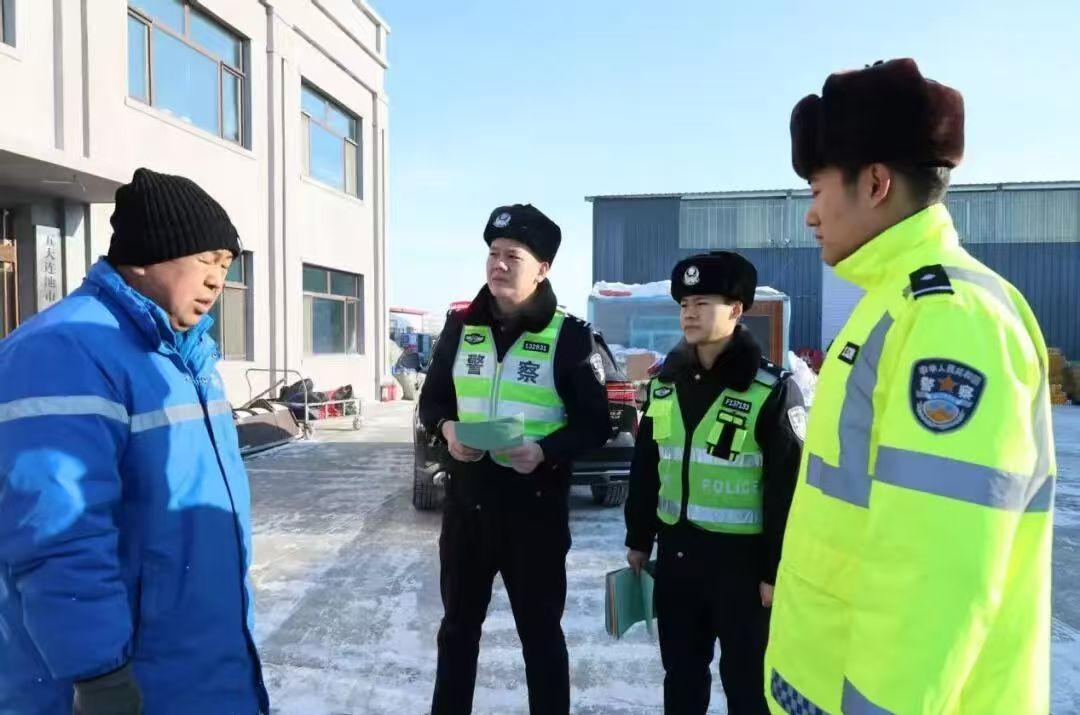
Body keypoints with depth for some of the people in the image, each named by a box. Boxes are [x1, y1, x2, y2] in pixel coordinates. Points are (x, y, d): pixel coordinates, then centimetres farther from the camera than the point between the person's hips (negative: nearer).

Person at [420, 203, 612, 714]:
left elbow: (596, 425, -6)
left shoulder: (569, 337, -9)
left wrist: (546, 450, -23)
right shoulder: (461, 327, 3)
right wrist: (445, 428, -11)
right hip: (466, 500, 4)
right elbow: (431, 400, 11)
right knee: (458, 624, 19)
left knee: (540, 631, 12)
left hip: (535, 508, -4)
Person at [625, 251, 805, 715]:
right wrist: (639, 538, 13)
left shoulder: (771, 390, -12)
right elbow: (645, 466, 11)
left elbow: (789, 488, -12)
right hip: (675, 551, 5)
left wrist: (777, 571, -11)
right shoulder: (666, 381, 5)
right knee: (680, 672, 19)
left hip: (742, 557, -5)